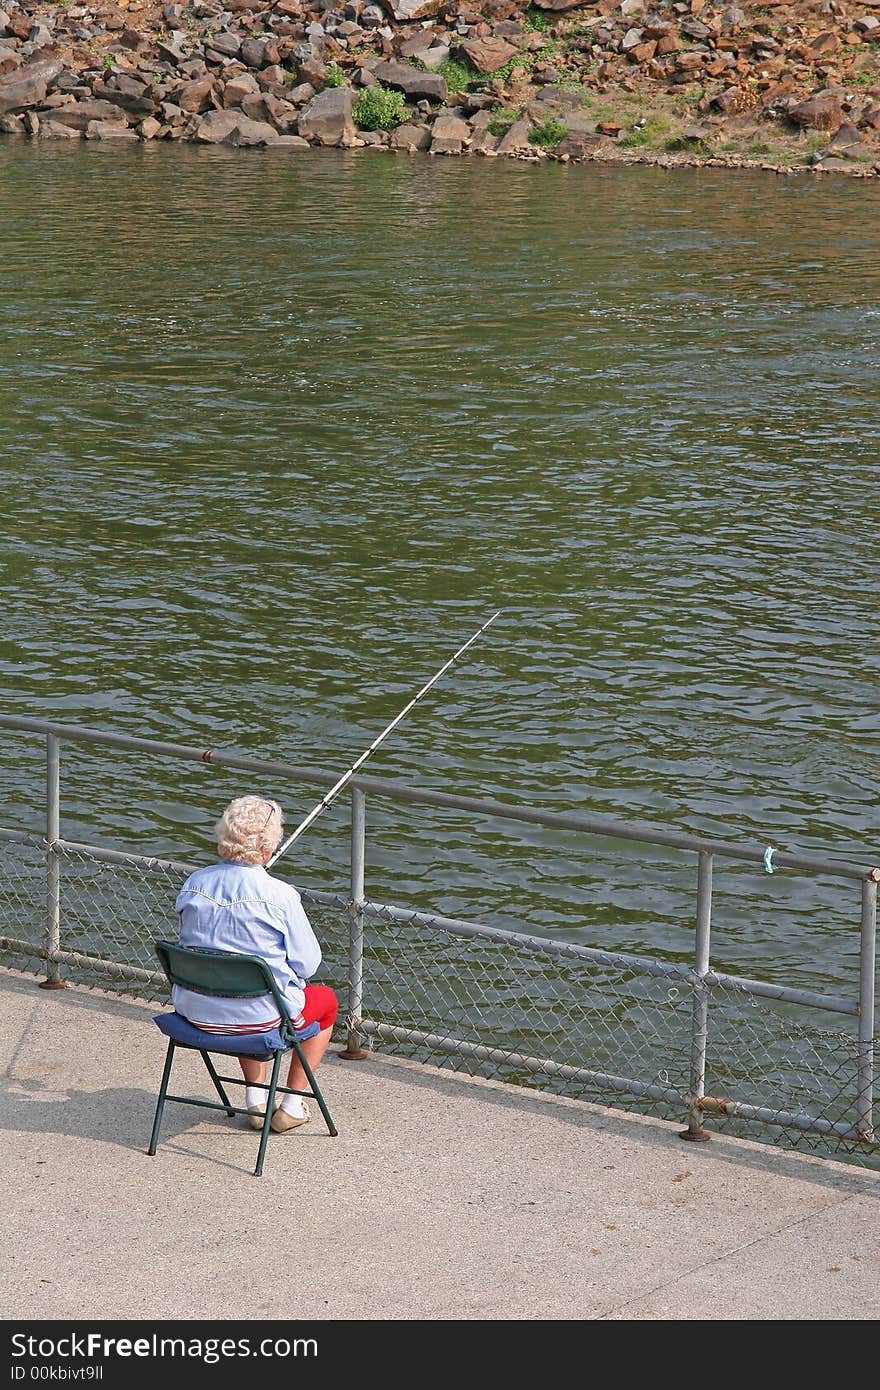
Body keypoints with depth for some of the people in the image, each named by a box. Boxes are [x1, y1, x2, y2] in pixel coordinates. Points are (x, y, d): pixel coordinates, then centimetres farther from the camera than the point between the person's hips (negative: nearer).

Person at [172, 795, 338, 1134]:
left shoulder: (193, 884, -4)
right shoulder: (280, 896, -19)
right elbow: (306, 964, -12)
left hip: (196, 1012, 5)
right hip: (260, 1016, -5)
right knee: (326, 1000, 27)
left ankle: (256, 1101, 39)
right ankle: (292, 1106, 27)